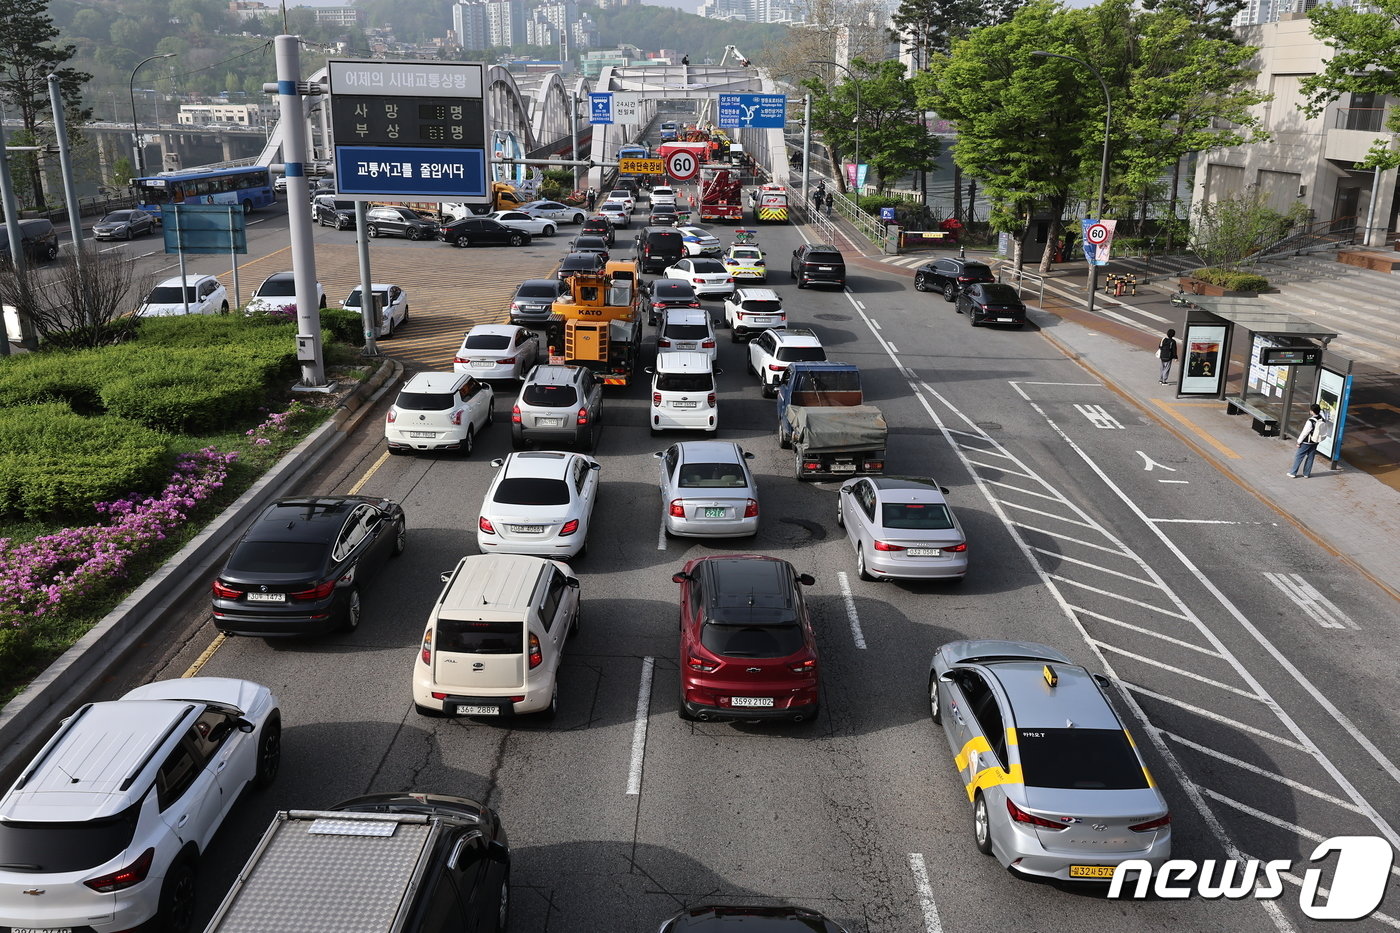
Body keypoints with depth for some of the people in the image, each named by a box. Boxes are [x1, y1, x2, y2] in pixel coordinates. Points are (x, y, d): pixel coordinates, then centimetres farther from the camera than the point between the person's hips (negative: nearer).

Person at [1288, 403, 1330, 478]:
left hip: (1307, 442, -6)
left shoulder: (1311, 421, -26)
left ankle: (1293, 473, 12)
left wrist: (1299, 442, -9)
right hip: (1316, 442, 6)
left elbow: (1304, 432, -19)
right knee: (1310, 457, 16)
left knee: (1299, 456, 6)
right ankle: (1306, 474, 23)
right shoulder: (1322, 419, -7)